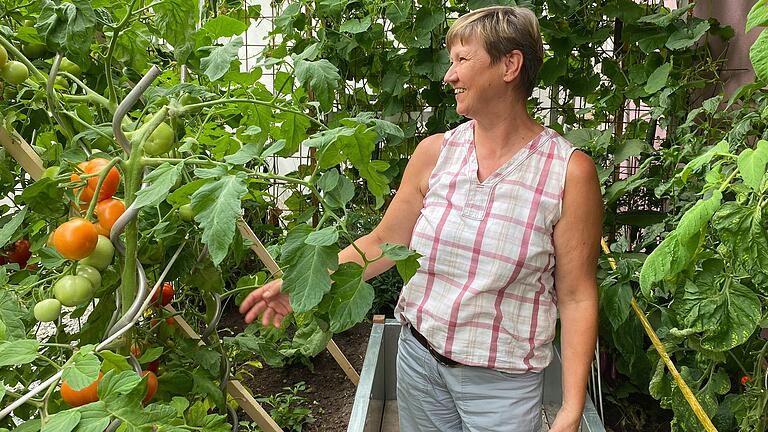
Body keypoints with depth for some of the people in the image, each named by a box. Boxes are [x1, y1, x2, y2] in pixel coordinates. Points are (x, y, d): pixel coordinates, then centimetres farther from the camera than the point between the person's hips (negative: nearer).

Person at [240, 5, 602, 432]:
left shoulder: (570, 172, -13)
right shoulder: (435, 153, -2)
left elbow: (577, 297, -10)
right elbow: (384, 241, 5)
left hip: (502, 380, -3)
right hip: (418, 356, 4)